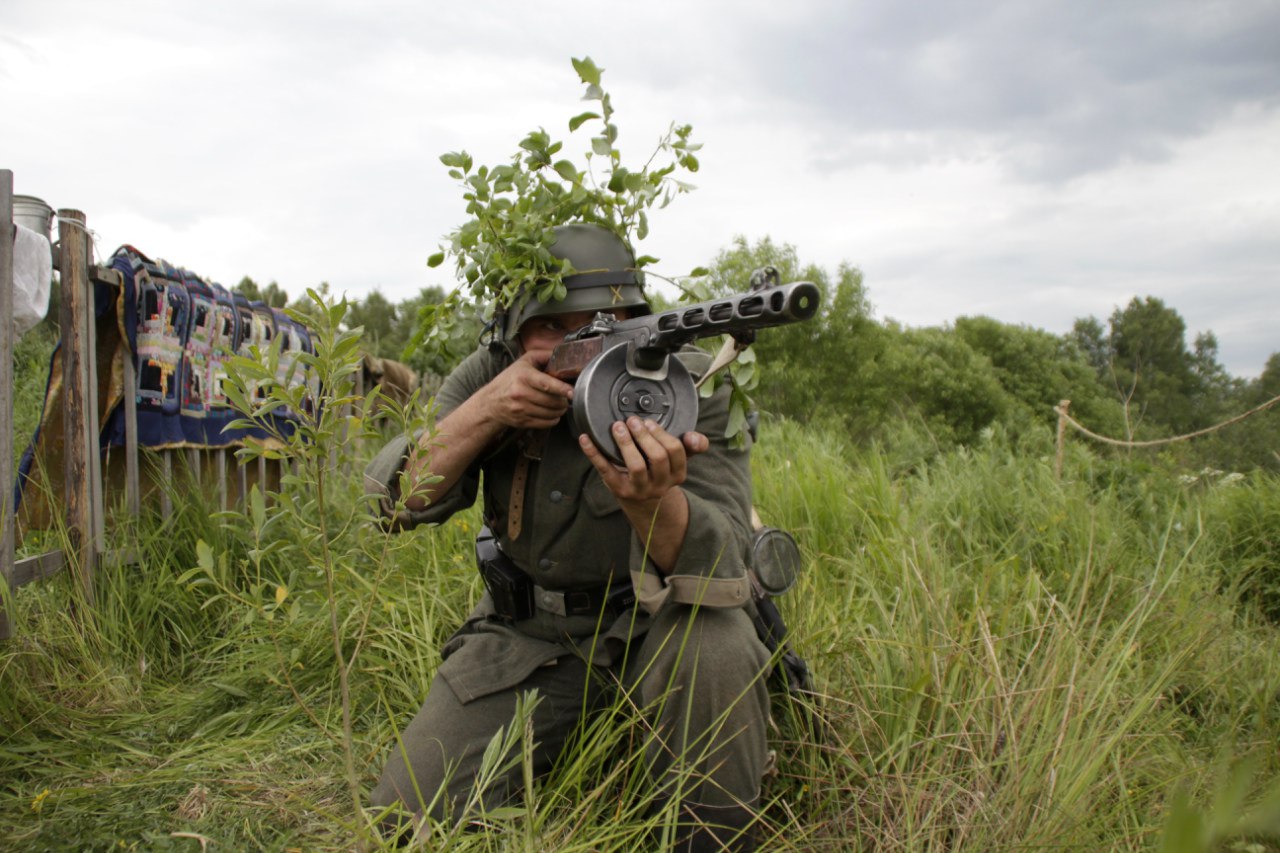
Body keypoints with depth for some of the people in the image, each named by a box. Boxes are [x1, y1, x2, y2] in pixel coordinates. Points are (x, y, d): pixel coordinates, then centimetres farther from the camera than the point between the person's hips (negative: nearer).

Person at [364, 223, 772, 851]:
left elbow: (719, 566, -28)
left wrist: (651, 499, -50)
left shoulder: (693, 389, -19)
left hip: (653, 621, -2)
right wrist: (484, 411, -30)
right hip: (524, 632, 3)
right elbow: (398, 498, -14)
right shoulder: (489, 374, -8)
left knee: (714, 653, -37)